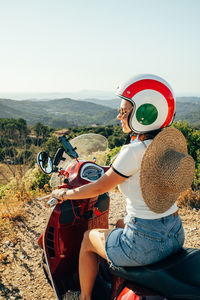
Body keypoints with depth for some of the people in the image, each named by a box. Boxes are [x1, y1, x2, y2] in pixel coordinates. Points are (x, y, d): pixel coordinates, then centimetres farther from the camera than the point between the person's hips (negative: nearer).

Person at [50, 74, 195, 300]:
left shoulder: (134, 151, -24)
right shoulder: (171, 142, -1)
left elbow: (99, 188, -14)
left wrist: (65, 194, 3)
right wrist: (114, 168, 29)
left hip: (145, 243, -8)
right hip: (176, 234, 8)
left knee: (88, 239, 18)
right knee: (121, 223, 36)